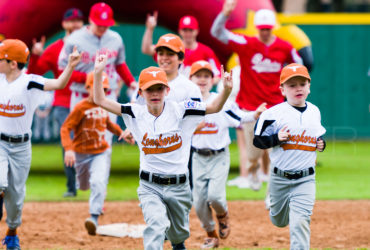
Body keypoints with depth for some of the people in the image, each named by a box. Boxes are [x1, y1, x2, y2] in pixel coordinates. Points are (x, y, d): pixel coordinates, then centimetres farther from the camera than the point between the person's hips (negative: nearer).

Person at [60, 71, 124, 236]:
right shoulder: (81, 107, -15)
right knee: (84, 185, 17)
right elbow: (65, 128, -20)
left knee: (98, 183, -22)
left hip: (100, 153, 2)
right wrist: (68, 149, -32)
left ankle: (94, 217, -29)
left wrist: (120, 132, 9)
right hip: (81, 154, -1)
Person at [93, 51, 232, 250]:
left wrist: (227, 90, -29)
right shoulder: (136, 114, -4)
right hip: (150, 187, -1)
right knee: (157, 225, -28)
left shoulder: (179, 111, -6)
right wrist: (98, 72, -16)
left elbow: (214, 107, -10)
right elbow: (100, 101, -5)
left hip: (179, 186, 1)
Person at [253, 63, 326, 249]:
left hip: (305, 179, 1)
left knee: (300, 221, -15)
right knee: (279, 221, 18)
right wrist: (276, 138, -23)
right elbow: (258, 141, -7)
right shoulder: (273, 114, -10)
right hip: (280, 177, -1)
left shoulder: (315, 112, 5)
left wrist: (321, 144, 3)